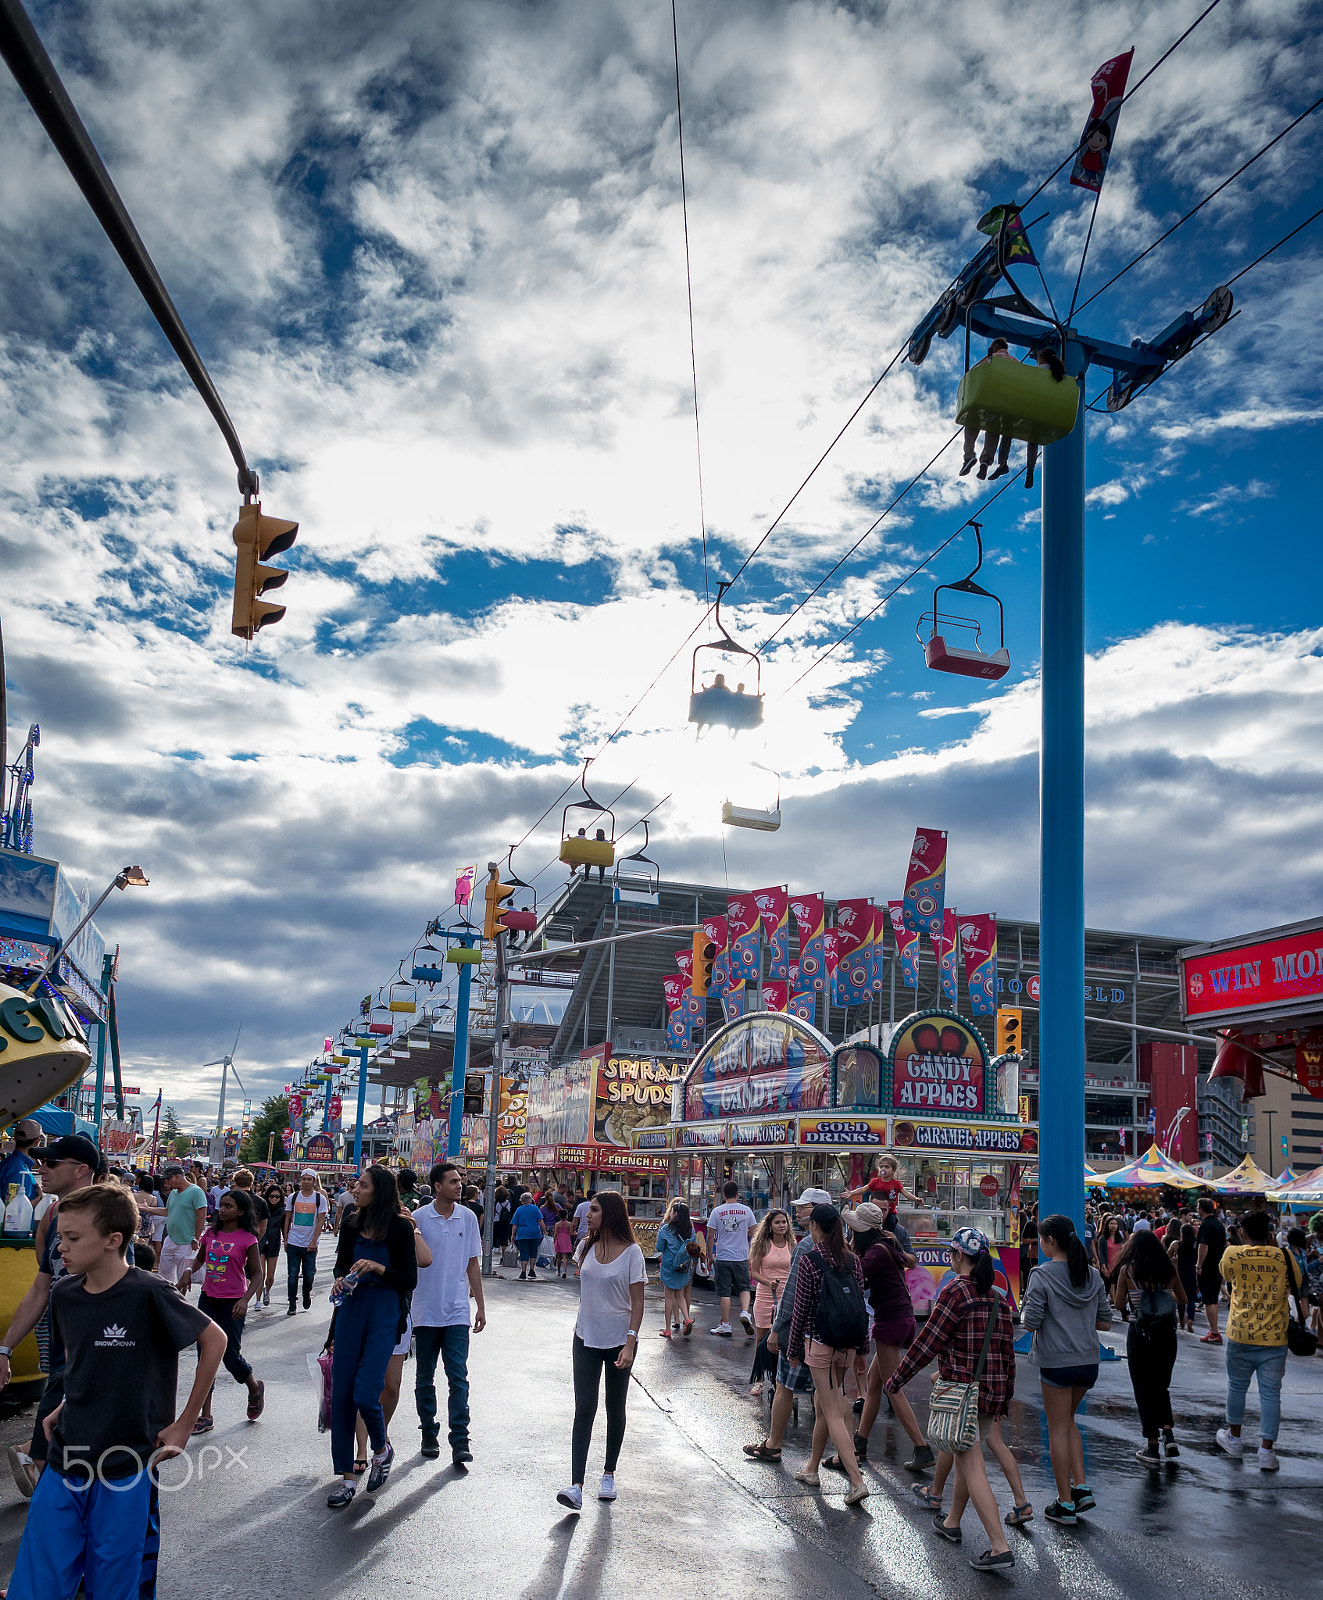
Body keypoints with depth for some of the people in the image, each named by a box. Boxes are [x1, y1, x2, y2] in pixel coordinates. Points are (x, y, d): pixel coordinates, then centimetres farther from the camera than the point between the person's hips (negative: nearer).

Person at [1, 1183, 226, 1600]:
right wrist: (68, 1405, 8)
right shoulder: (64, 1294, 1)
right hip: (65, 1465, 5)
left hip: (126, 1470, -5)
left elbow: (214, 1339, -8)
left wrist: (185, 1424, -5)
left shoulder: (148, 1294, -17)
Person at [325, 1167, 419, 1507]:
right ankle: (346, 1476, 14)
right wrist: (340, 1280, -2)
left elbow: (410, 1280, -7)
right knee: (341, 1393, 2)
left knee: (365, 1393, -12)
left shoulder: (400, 1227, -8)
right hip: (351, 1310, 5)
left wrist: (378, 1268, -20)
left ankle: (382, 1449, 19)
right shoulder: (350, 1225, 5)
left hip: (385, 1315, -5)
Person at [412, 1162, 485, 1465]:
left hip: (457, 1312, 1)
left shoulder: (468, 1218, 3)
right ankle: (429, 1434, 24)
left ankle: (460, 1441, -4)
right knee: (425, 1377, 10)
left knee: (458, 1377, -6)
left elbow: (473, 1264, 10)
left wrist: (481, 1306, 9)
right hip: (425, 1311, -1)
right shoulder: (418, 1218, -5)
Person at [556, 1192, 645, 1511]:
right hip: (587, 1339, 3)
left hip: (619, 1340, -3)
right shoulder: (587, 1247, 2)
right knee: (584, 1409, -6)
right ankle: (576, 1486, -11)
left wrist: (630, 1343, -17)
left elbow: (637, 1302, -10)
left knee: (615, 1409, 11)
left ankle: (609, 1474, 27)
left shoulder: (631, 1253, -11)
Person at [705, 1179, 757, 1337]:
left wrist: (710, 1256, 9)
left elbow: (710, 1236, -2)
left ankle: (725, 1325, 8)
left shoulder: (717, 1211, -3)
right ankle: (745, 1313, -8)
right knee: (744, 1288, 15)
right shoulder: (746, 1210, 0)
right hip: (742, 1257, 1)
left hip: (723, 1258, -1)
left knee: (725, 1292, 5)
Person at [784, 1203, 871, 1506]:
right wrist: (860, 1349, 15)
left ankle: (857, 1481, -10)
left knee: (833, 1413, -3)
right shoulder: (852, 1260, 4)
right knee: (822, 1404, 21)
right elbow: (860, 1305, 8)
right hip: (847, 1345, 6)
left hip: (819, 1343, -6)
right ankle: (812, 1469, 33)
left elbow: (801, 1308, -9)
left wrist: (793, 1348, 2)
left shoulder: (810, 1260, -12)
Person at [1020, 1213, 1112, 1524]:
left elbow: (1031, 1321, -16)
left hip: (1057, 1363, -6)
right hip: (1089, 1361, 6)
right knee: (1067, 1421, 24)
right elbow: (1105, 1321, 9)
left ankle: (1065, 1504, 13)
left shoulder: (1042, 1275, -13)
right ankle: (1081, 1488, 17)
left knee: (1058, 1429, 6)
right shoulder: (1093, 1275, 4)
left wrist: (1024, 1312, 5)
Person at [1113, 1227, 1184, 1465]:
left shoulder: (1127, 1270, -8)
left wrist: (1114, 1291, 16)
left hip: (1139, 1334, -3)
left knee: (1144, 1390, 7)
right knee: (1161, 1386, 20)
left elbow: (1119, 1304, -3)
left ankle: (1152, 1448, 8)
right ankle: (1168, 1434, 4)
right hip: (1166, 1333, 3)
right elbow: (1182, 1301, 9)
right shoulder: (1169, 1268, 0)